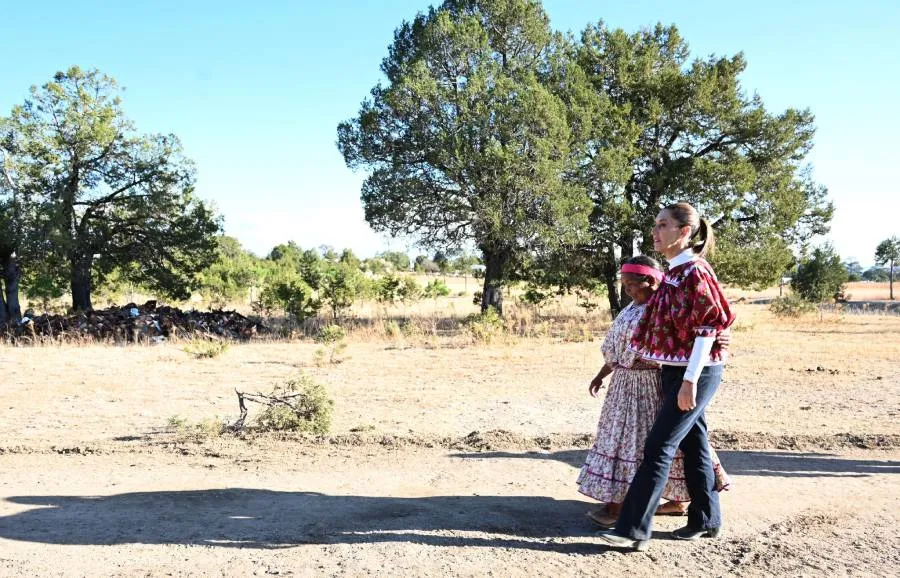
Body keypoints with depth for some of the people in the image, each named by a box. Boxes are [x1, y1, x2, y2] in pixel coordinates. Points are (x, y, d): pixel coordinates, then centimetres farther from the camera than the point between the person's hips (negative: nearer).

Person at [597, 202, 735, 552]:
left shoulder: (695, 271, -16)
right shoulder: (673, 272, 11)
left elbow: (707, 327, -19)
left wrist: (690, 379, -21)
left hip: (696, 372, -9)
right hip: (675, 370, 9)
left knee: (659, 446, -9)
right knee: (693, 445, 15)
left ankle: (633, 529, -4)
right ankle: (706, 521, 27)